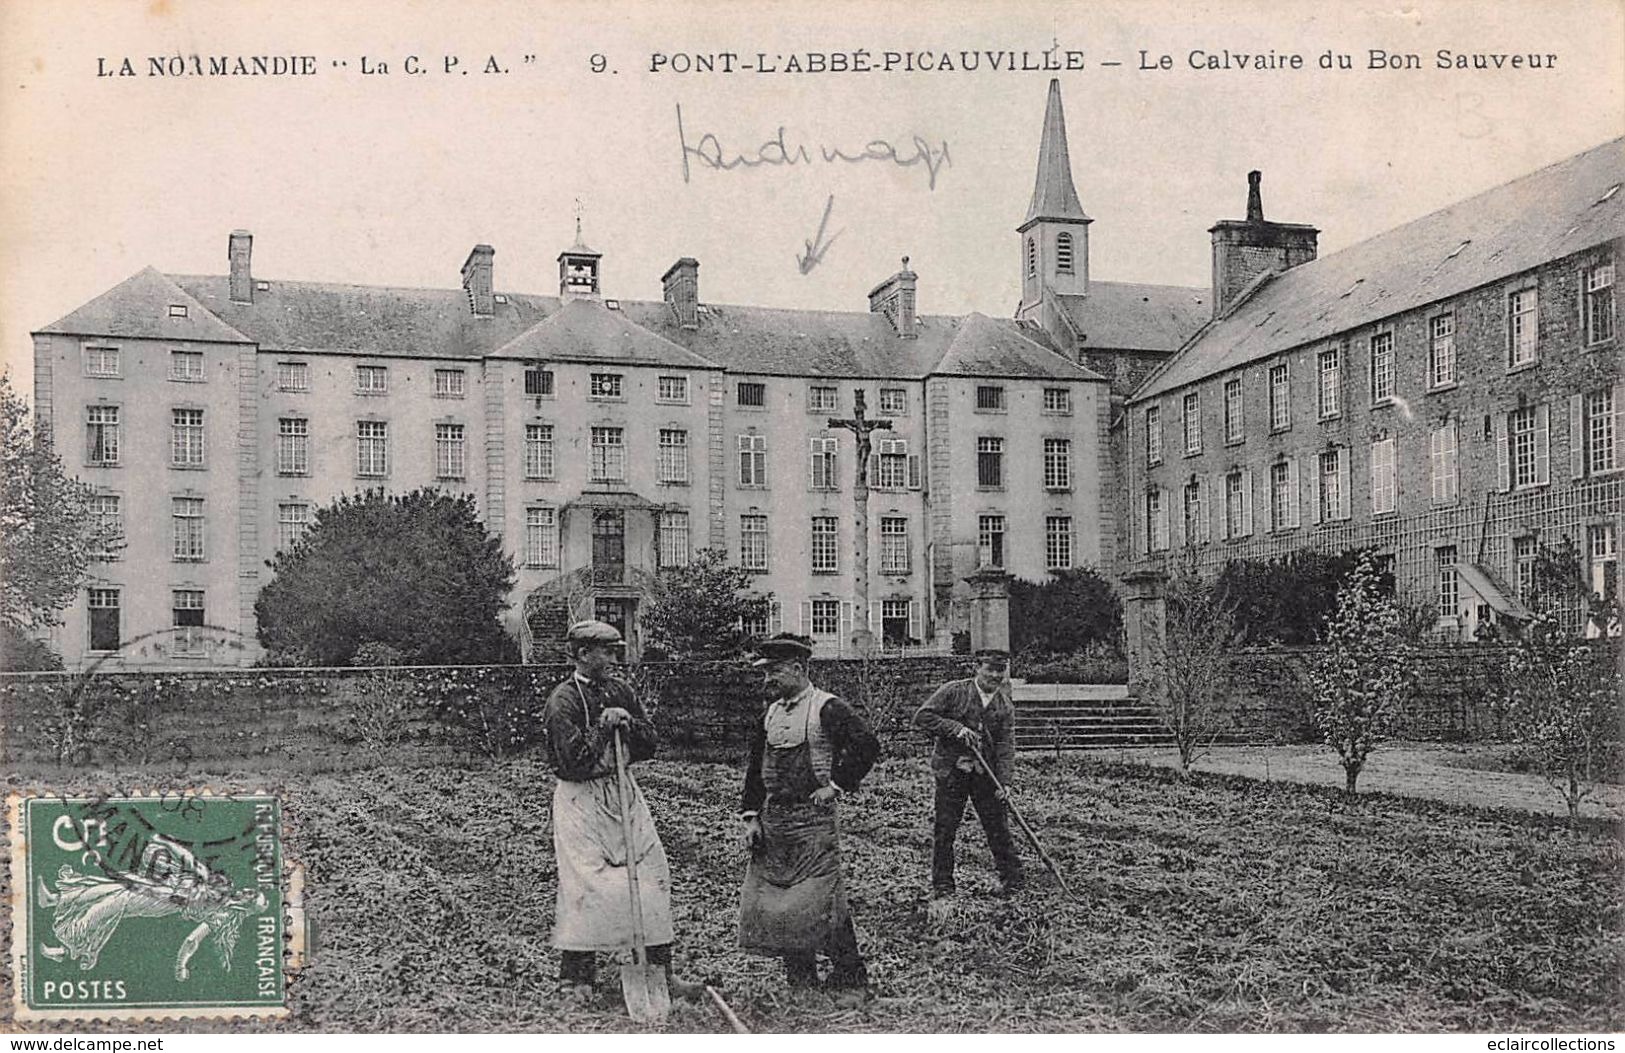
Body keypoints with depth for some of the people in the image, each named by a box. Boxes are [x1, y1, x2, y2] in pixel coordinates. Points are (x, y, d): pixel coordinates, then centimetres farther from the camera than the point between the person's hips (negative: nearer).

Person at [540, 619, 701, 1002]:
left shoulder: (619, 692, 9)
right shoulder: (562, 701, -11)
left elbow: (649, 747, 8)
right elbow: (575, 762, -20)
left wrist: (628, 723, -9)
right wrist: (603, 726, -19)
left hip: (623, 794, 6)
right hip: (581, 801, -6)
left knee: (652, 877, 3)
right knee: (586, 883, -8)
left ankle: (660, 970, 9)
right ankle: (574, 977, 4)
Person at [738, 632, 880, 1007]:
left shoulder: (828, 709, -8)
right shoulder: (769, 715, 13)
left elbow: (867, 745, -17)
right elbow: (756, 769, 16)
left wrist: (836, 785, -13)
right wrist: (751, 816, 7)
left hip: (814, 818, -7)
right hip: (773, 819, 7)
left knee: (822, 902, -8)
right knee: (766, 902, 5)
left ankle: (850, 982, 3)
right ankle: (800, 980, 17)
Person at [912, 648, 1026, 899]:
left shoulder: (1006, 707, 5)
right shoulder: (953, 691, -4)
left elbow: (1006, 746, -3)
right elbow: (921, 717, -8)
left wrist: (1004, 781, -14)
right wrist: (955, 728, -18)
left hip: (986, 774, 2)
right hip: (951, 772, -2)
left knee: (998, 827, 4)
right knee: (944, 829, 1)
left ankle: (1012, 879, 16)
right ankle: (942, 885, 12)